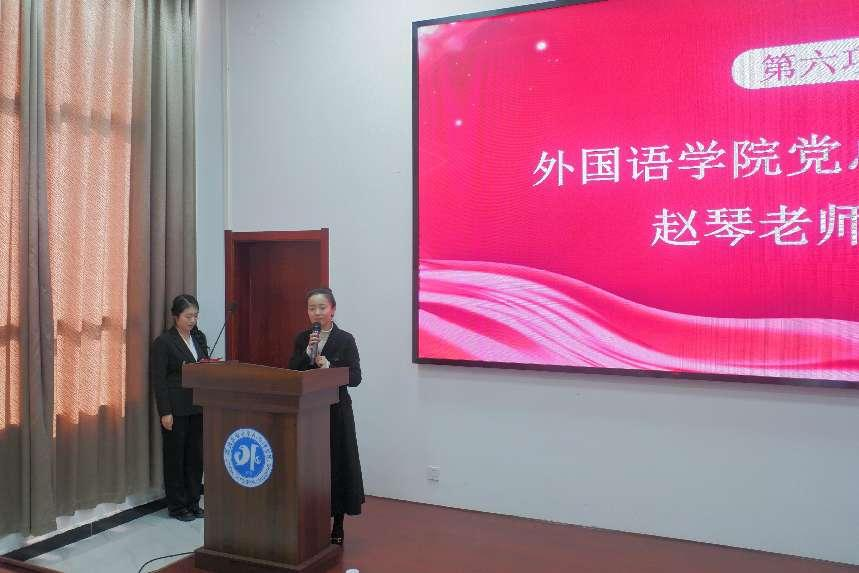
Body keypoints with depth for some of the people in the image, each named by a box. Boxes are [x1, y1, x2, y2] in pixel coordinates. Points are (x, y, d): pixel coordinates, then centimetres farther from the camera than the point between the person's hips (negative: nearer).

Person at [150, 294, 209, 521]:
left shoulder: (199, 337, 10)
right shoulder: (163, 342, -8)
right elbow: (158, 380, -11)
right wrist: (165, 412, -14)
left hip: (198, 407, 6)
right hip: (176, 409, -6)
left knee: (196, 455, 11)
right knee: (175, 457, 6)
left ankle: (193, 502, 23)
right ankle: (177, 506, 17)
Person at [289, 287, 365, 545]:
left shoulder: (345, 339, -5)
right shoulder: (302, 338, 6)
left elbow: (355, 378, -8)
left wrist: (329, 367, -21)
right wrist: (307, 352, -14)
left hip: (336, 411, -3)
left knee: (337, 465, 4)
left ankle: (337, 526, 18)